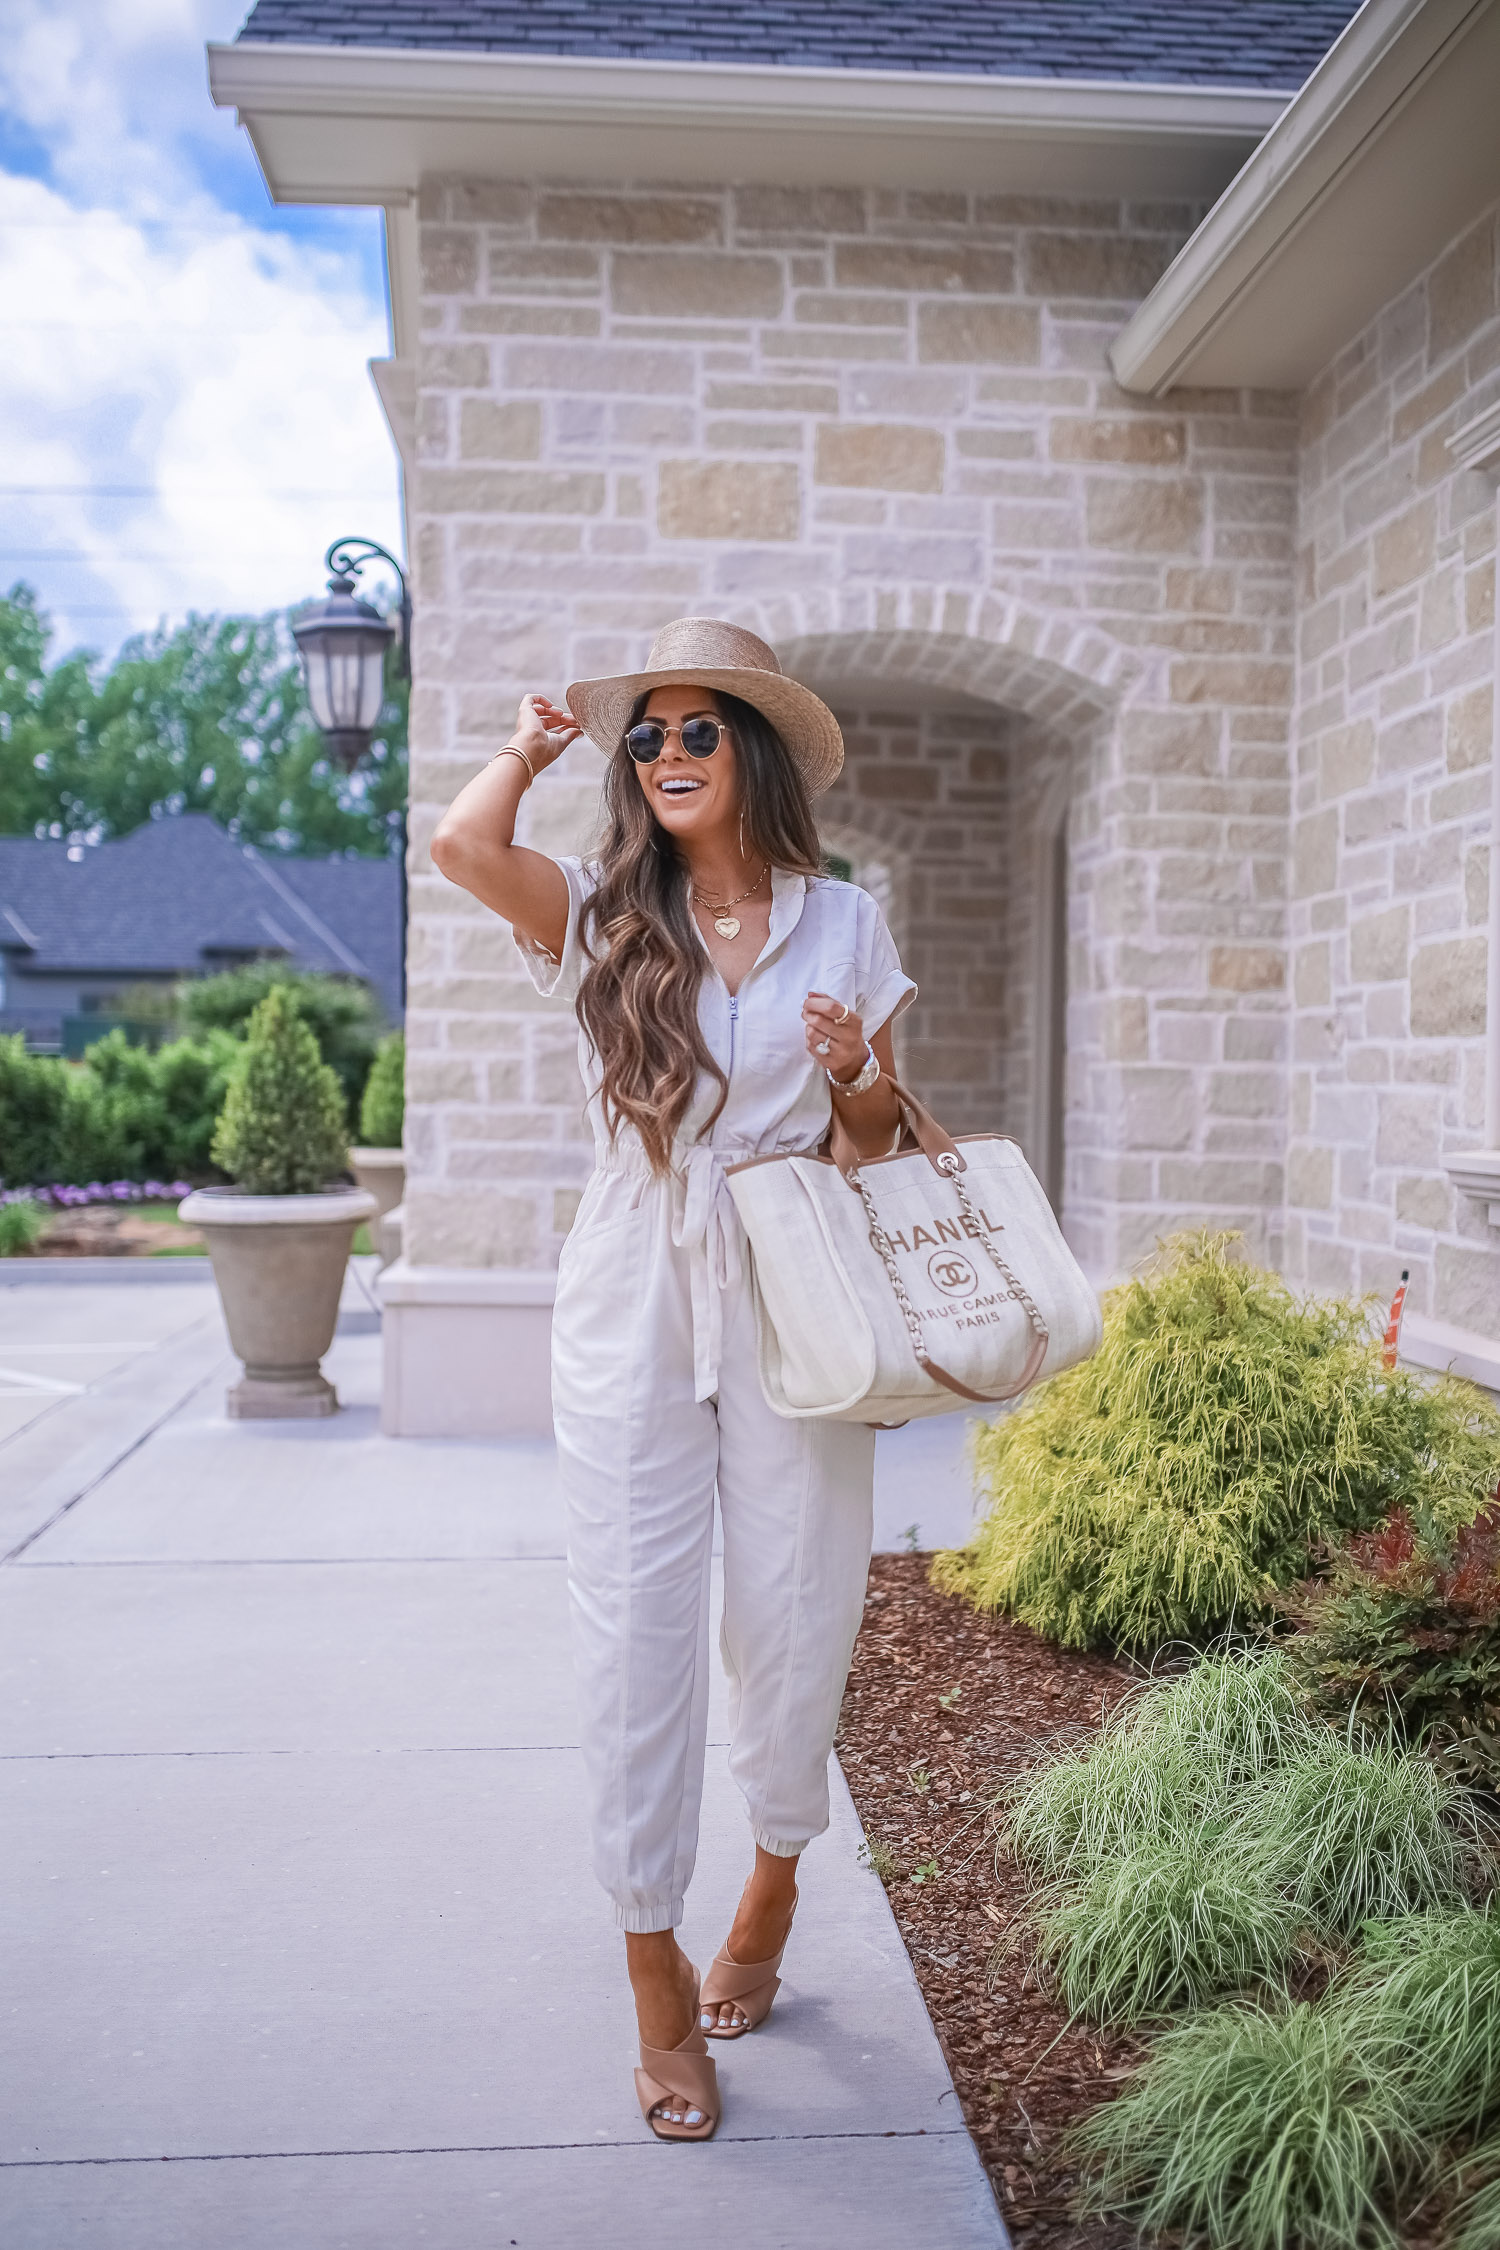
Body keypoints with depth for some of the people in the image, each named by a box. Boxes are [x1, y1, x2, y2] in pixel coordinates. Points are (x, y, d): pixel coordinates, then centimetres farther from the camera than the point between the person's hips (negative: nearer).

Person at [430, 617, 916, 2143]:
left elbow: (876, 1144, 13)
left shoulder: (842, 925, 6)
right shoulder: (605, 918, 4)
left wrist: (856, 1074, -10)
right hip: (631, 1306, 0)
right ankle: (659, 1984, 18)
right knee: (634, 1630, 2)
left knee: (793, 1616, 7)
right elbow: (460, 844, -16)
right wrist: (532, 745, 4)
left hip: (791, 1303, 1)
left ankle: (773, 1884, 37)